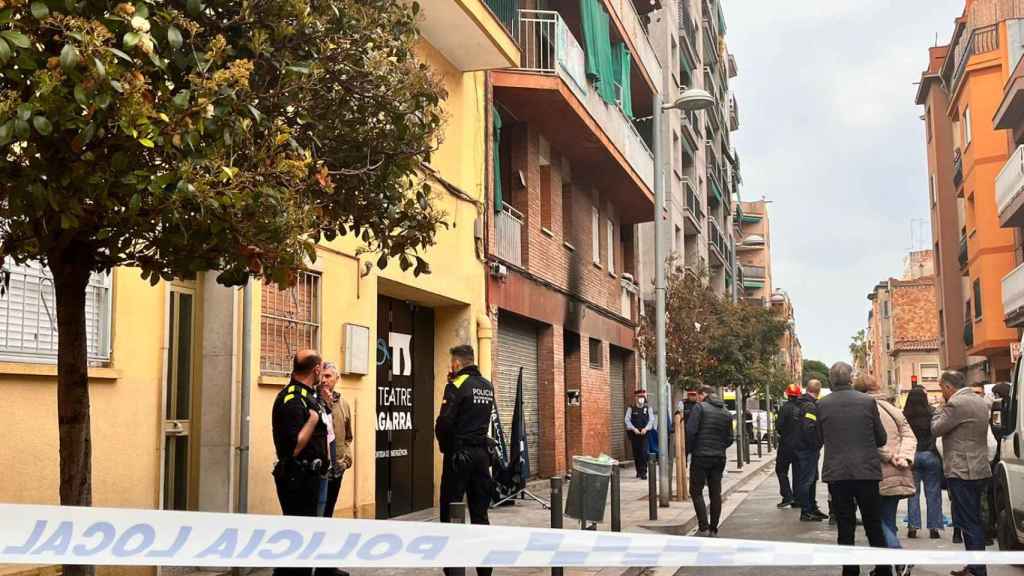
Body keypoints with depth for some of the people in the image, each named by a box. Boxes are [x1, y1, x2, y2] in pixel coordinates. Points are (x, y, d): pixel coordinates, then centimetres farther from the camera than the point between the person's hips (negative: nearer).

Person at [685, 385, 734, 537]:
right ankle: (714, 529, 13)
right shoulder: (726, 413, 13)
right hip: (719, 458, 6)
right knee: (715, 493, 10)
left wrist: (687, 451, -4)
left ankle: (703, 527, -8)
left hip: (701, 456, -6)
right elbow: (729, 439, 12)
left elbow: (690, 431, -14)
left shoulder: (699, 408, -6)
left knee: (696, 492, 1)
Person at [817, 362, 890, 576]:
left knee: (845, 527, 8)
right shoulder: (868, 401, -5)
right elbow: (881, 438, 3)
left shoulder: (822, 405, -4)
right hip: (866, 470, 0)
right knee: (874, 526, 13)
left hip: (836, 473, 0)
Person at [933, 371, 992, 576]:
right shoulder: (981, 402, 12)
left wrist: (940, 410, 2)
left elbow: (936, 429, -12)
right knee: (974, 522, 17)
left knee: (968, 523, -5)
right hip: (981, 471, 10)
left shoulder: (955, 404, -17)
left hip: (962, 473, -10)